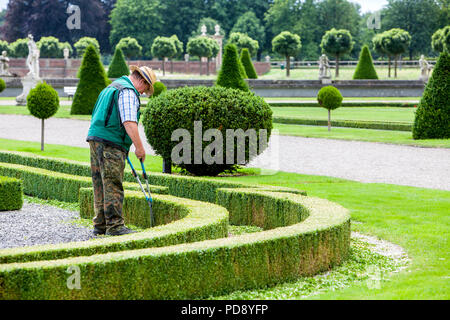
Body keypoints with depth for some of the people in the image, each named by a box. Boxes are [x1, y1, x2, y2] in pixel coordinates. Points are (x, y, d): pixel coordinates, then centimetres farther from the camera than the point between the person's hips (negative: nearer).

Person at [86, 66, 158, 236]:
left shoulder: (112, 87, 25)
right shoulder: (128, 92, -8)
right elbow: (129, 122, -19)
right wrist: (139, 147, -18)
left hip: (95, 139, 10)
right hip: (111, 143, -10)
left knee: (101, 186, 11)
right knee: (113, 186, -8)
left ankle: (101, 225, 14)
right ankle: (114, 225, -8)